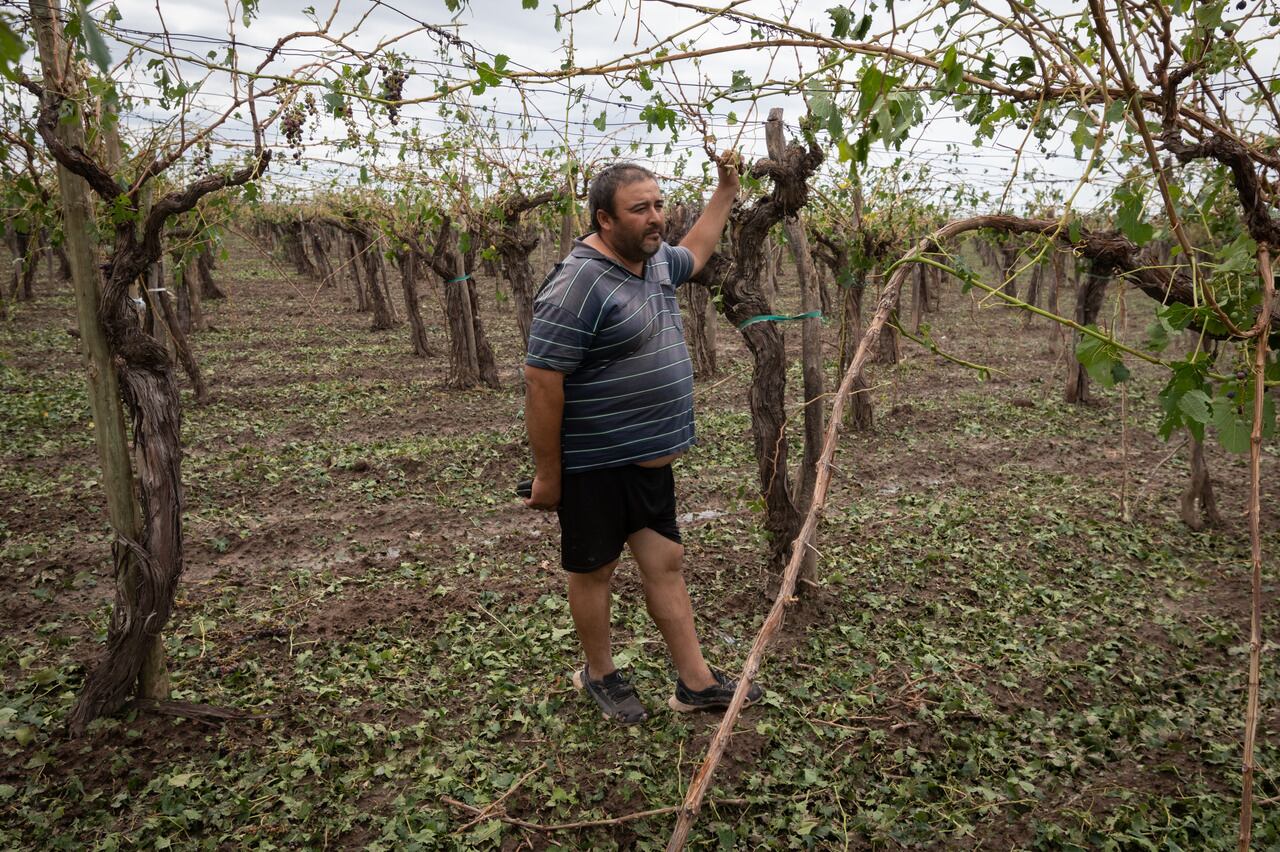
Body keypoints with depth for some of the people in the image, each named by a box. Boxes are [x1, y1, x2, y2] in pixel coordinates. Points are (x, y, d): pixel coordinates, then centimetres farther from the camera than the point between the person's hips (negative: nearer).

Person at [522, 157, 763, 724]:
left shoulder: (655, 261, 6)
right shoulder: (578, 285, -22)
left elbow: (695, 251, 32)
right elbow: (542, 382, -22)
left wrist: (725, 191, 29)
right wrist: (547, 474, -18)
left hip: (650, 457, 8)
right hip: (594, 464, -8)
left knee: (666, 563, 13)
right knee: (594, 569, 12)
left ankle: (696, 682, 24)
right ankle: (599, 673, 33)